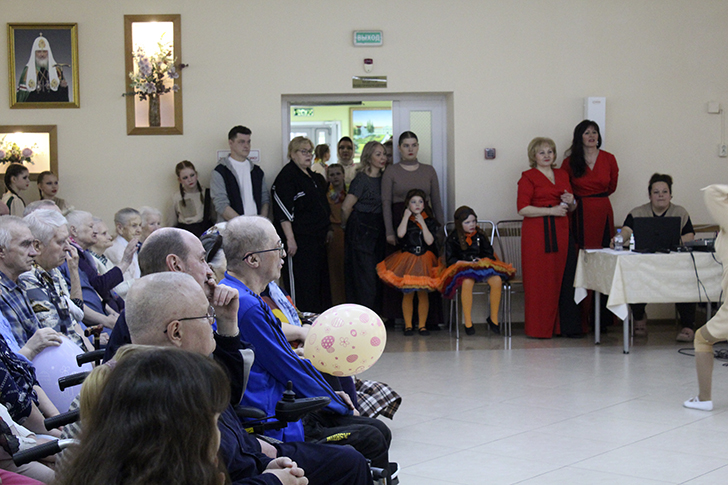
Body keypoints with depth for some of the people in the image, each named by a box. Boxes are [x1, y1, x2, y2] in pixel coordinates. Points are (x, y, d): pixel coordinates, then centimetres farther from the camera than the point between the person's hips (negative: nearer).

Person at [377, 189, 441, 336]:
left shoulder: (430, 221, 4)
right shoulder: (404, 220, 4)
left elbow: (429, 241, -10)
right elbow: (400, 234, -17)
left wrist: (422, 222, -9)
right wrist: (407, 216, -9)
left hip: (424, 260, 0)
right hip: (407, 260, 0)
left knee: (423, 293, 1)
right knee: (408, 294, 0)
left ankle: (422, 325, 8)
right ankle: (408, 325, 7)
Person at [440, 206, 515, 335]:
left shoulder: (480, 236, 13)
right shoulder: (453, 239, 3)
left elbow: (489, 254, 14)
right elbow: (450, 260, -1)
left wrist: (482, 261, -8)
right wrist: (467, 263, -13)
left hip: (483, 266, 3)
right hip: (462, 269, -3)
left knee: (497, 280, -29)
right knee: (467, 282, -41)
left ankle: (494, 319, -14)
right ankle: (468, 322, -30)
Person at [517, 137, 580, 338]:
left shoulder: (563, 175, 17)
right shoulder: (528, 177, -1)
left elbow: (571, 208, 25)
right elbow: (523, 209, -10)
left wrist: (571, 202, 2)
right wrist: (551, 210, -15)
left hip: (561, 231, 6)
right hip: (538, 234, -5)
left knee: (566, 278, 1)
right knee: (540, 280, -5)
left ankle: (567, 326, 8)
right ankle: (540, 328, 2)